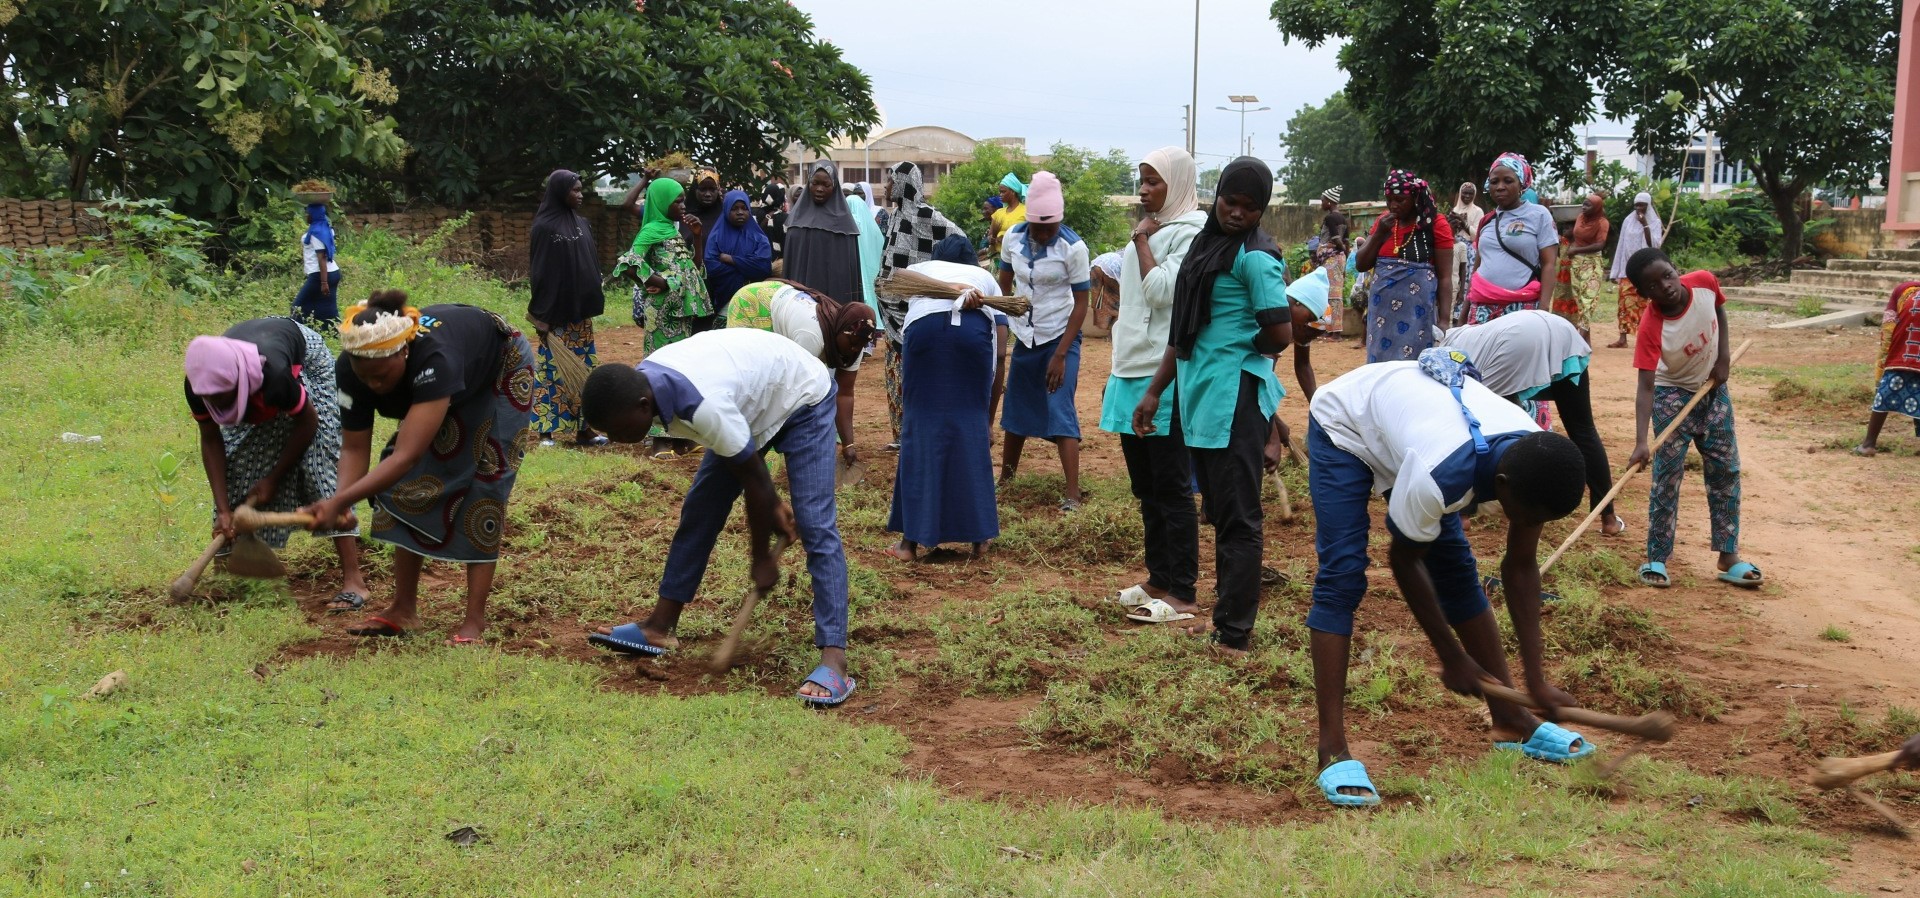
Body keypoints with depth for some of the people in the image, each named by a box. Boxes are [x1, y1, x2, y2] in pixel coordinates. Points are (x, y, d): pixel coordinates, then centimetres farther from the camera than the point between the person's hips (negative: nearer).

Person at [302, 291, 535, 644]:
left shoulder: (433, 358, -47)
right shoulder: (352, 370, -29)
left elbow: (406, 456, -52)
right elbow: (355, 448, -22)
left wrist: (339, 503, -59)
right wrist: (338, 502, -41)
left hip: (500, 373, -6)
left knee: (483, 483, -14)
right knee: (409, 483, -4)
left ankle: (475, 619, -11)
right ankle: (404, 609, 4)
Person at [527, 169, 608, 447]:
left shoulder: (581, 223, 10)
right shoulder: (544, 226, -10)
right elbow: (538, 272, -12)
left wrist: (593, 302, 9)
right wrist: (541, 316, -15)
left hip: (580, 310, 7)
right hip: (556, 311, -7)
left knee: (583, 368, 9)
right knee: (552, 368, -2)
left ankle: (582, 428, 15)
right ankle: (546, 431, 4)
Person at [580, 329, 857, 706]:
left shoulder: (704, 407, -41)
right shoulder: (644, 379, -16)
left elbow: (755, 480, -27)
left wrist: (762, 557, -14)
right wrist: (771, 504, 1)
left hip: (802, 402, -9)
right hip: (754, 402, 9)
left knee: (814, 525, -19)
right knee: (698, 509, 6)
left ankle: (834, 661, -24)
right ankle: (659, 627, 14)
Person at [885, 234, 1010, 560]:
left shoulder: (917, 269, 37)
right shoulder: (986, 277, 37)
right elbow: (999, 359, 30)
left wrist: (958, 294, -9)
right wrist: (989, 419, 35)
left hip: (924, 324, 0)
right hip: (974, 327, 0)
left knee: (920, 428, 8)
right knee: (972, 428, 13)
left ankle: (910, 541, 9)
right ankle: (979, 536, 18)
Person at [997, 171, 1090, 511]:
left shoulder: (1073, 247, -17)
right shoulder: (1013, 238, -5)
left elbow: (1081, 303, -14)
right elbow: (1004, 285, 8)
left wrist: (1060, 355, -18)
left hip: (1061, 338, -5)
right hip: (1024, 338, 5)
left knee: (1060, 413, -12)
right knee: (1016, 411, 12)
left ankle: (1073, 494, -13)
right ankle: (1005, 479, 27)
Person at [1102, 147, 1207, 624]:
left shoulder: (1190, 231, -10)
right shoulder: (1152, 229, 16)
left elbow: (1160, 289, -23)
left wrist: (1142, 239, -11)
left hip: (1164, 378, -9)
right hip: (1132, 373, 9)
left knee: (1171, 487, -5)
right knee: (1145, 487, 14)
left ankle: (1182, 593, 1)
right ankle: (1159, 579, 23)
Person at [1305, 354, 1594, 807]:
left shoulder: (1534, 460, -24)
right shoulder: (1440, 472, -43)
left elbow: (1521, 567, -11)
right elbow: (1404, 561, -23)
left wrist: (1536, 678, -13)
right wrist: (1452, 659, -14)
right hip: (1344, 424, -6)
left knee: (1457, 569, 5)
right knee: (1342, 576, -18)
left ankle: (1511, 722, 15)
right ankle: (1333, 752, -18)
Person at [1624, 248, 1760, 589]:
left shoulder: (1705, 282, -22)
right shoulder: (1651, 327, -33)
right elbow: (1646, 387, -35)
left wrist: (1723, 356, -8)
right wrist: (1641, 442, -43)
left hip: (1713, 388, 5)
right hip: (1673, 394, -5)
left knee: (1726, 471, 6)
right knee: (1667, 475, -7)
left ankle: (1728, 556, 14)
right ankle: (1656, 559, 1)